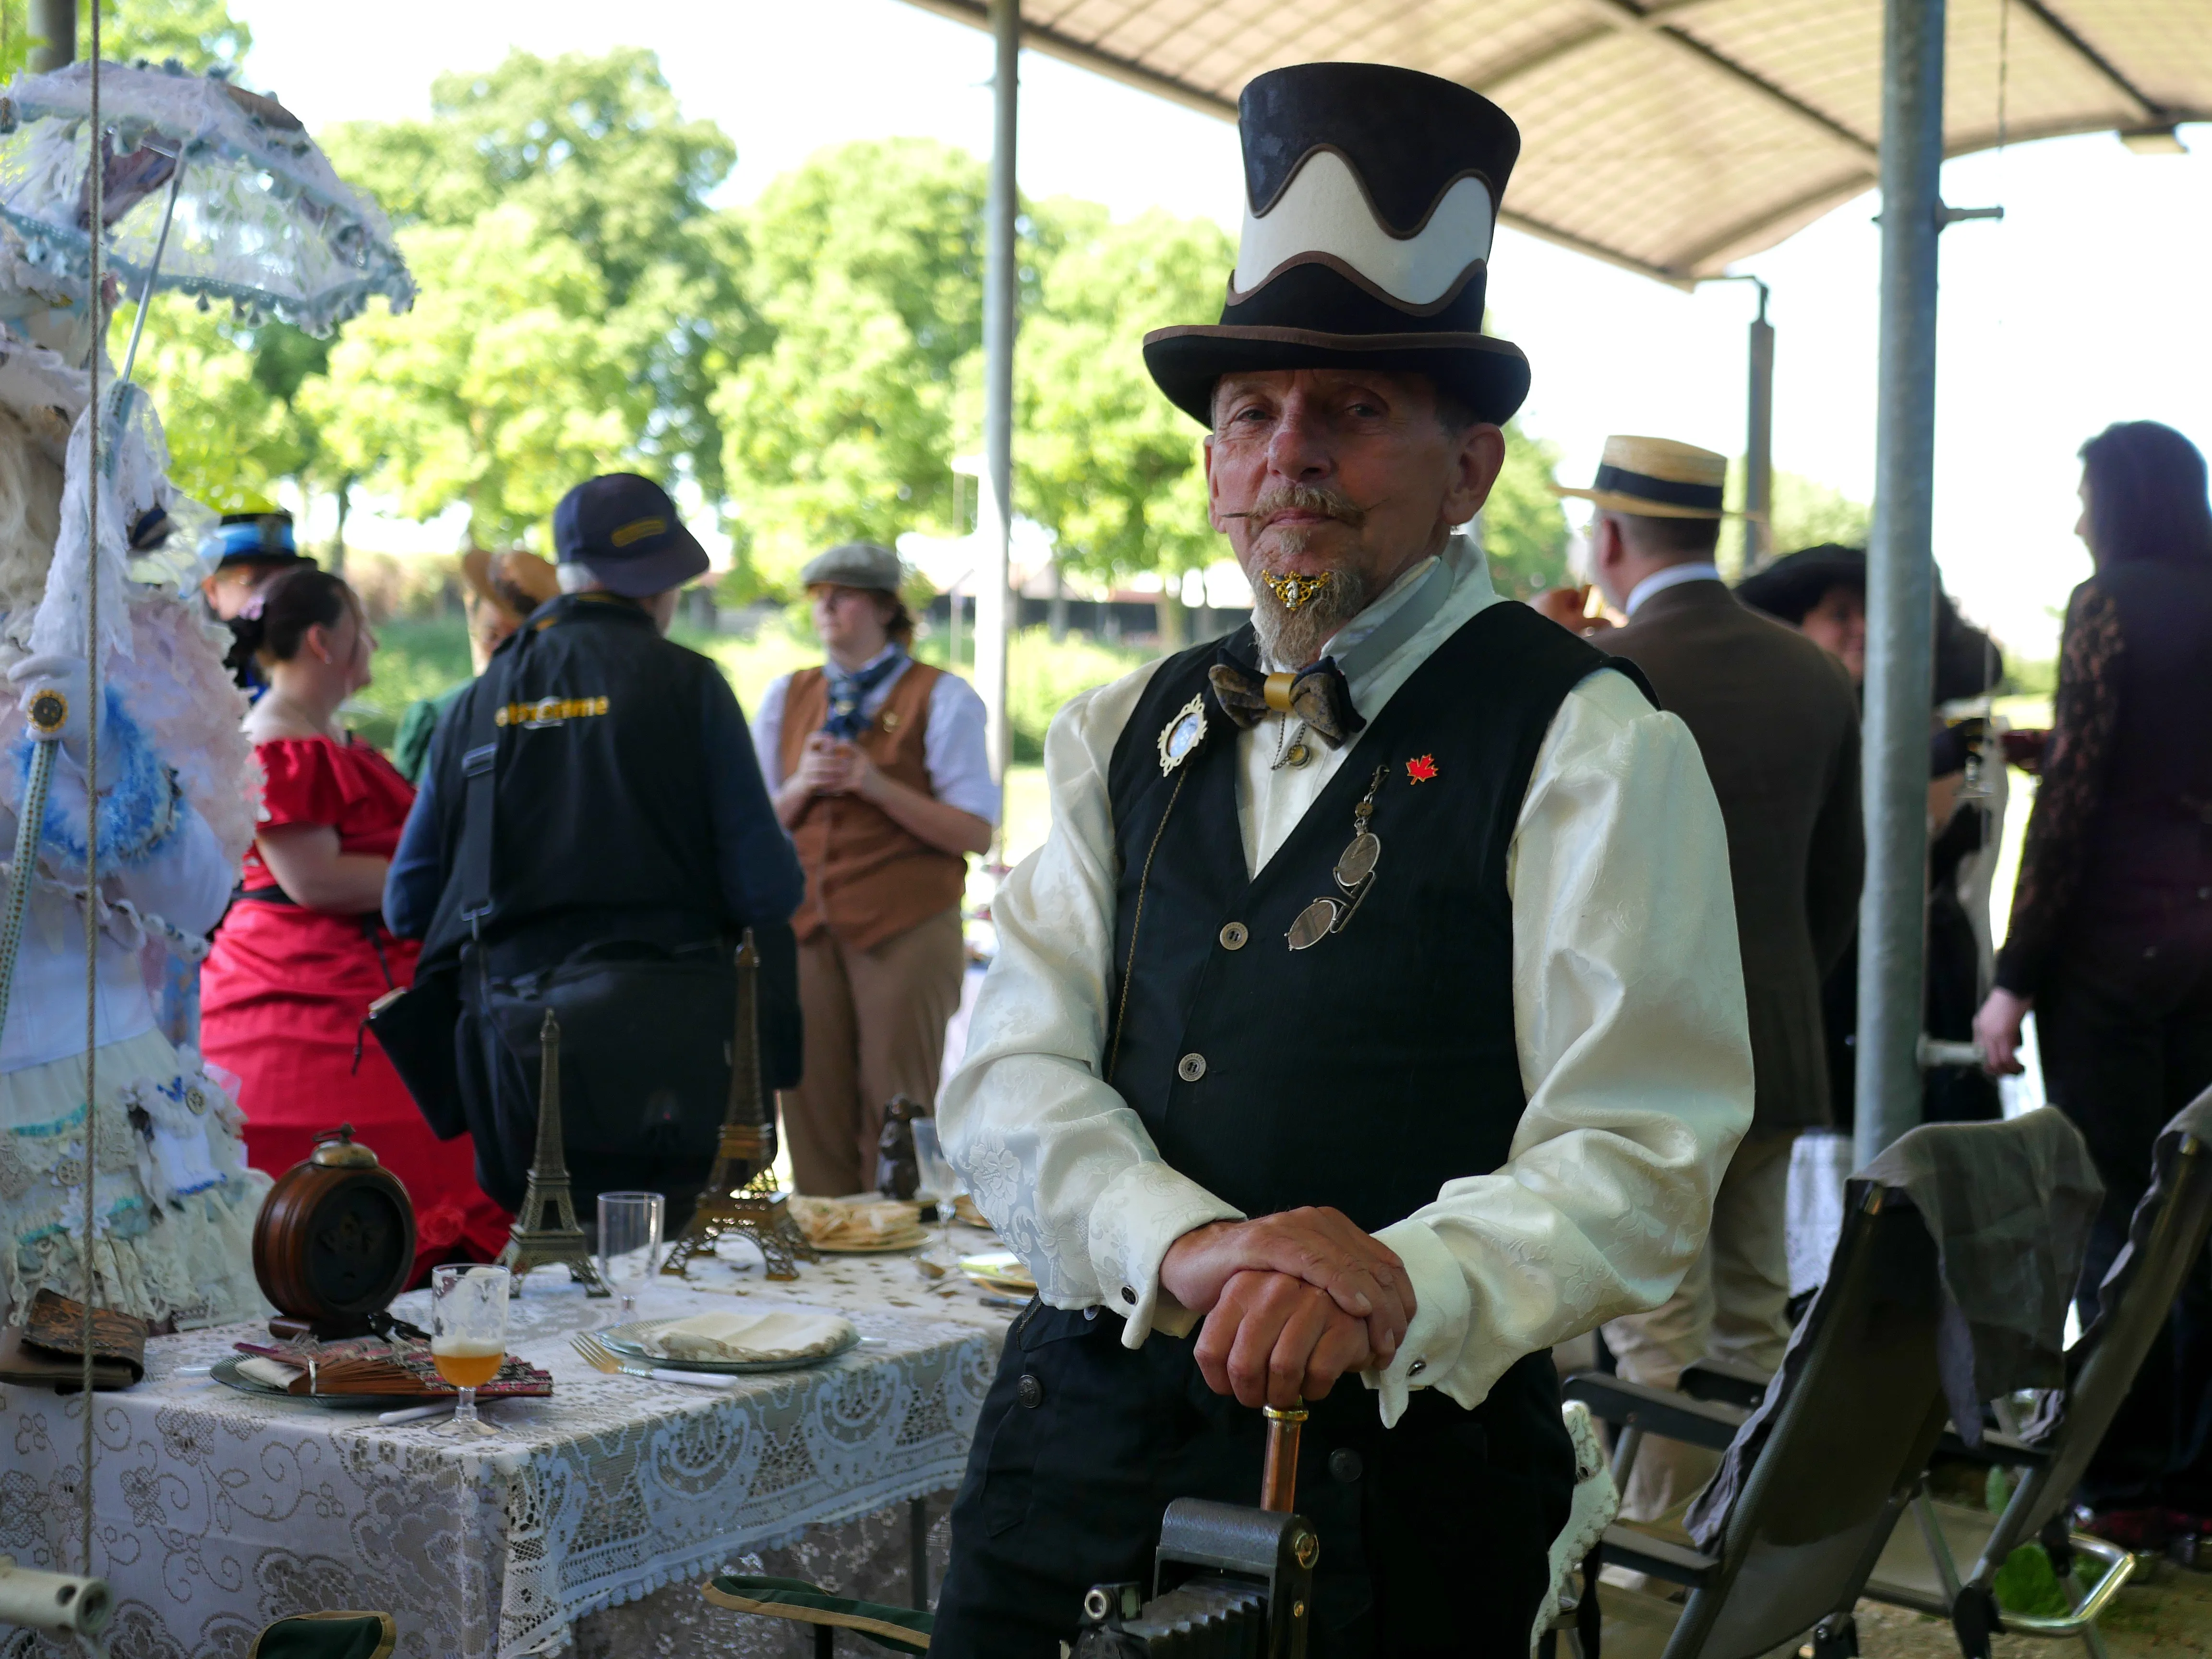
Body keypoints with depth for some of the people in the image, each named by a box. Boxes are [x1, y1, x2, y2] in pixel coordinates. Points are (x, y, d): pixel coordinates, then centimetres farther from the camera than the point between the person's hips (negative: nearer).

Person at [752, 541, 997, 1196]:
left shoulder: (940, 698, 2)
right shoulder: (786, 697, 16)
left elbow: (975, 834, -6)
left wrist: (877, 786, -15)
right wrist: (801, 786, -4)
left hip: (904, 927, -4)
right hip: (805, 926, 4)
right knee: (813, 1111, 2)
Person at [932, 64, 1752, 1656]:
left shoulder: (1592, 745, -6)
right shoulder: (1129, 735, 10)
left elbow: (1635, 1151, -13)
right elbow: (1010, 1073, 1)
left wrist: (1409, 1281, -32)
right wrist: (1187, 1243, -19)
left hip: (1397, 1486, -4)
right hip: (1076, 1444, 5)